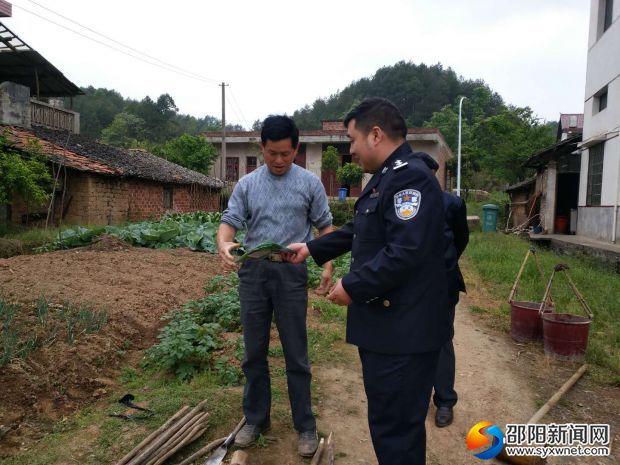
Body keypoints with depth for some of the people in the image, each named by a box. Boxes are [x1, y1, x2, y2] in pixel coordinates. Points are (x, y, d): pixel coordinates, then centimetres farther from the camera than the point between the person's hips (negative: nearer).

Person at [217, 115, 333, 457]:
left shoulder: (310, 183, 1)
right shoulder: (246, 184, 5)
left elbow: (325, 226, 4)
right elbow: (230, 221, 1)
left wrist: (328, 265, -10)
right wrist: (224, 245, -22)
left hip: (291, 273, -2)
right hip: (253, 272, 3)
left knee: (296, 355, 5)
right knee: (254, 352, 12)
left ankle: (305, 426, 21)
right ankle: (256, 419, 30)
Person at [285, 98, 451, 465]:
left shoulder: (410, 176, -19)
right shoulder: (388, 176, 15)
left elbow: (405, 252, -28)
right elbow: (359, 231, 24)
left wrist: (352, 286, -19)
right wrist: (311, 249, 23)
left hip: (403, 329, -10)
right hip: (387, 324, 10)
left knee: (396, 428, 4)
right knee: (388, 419, 23)